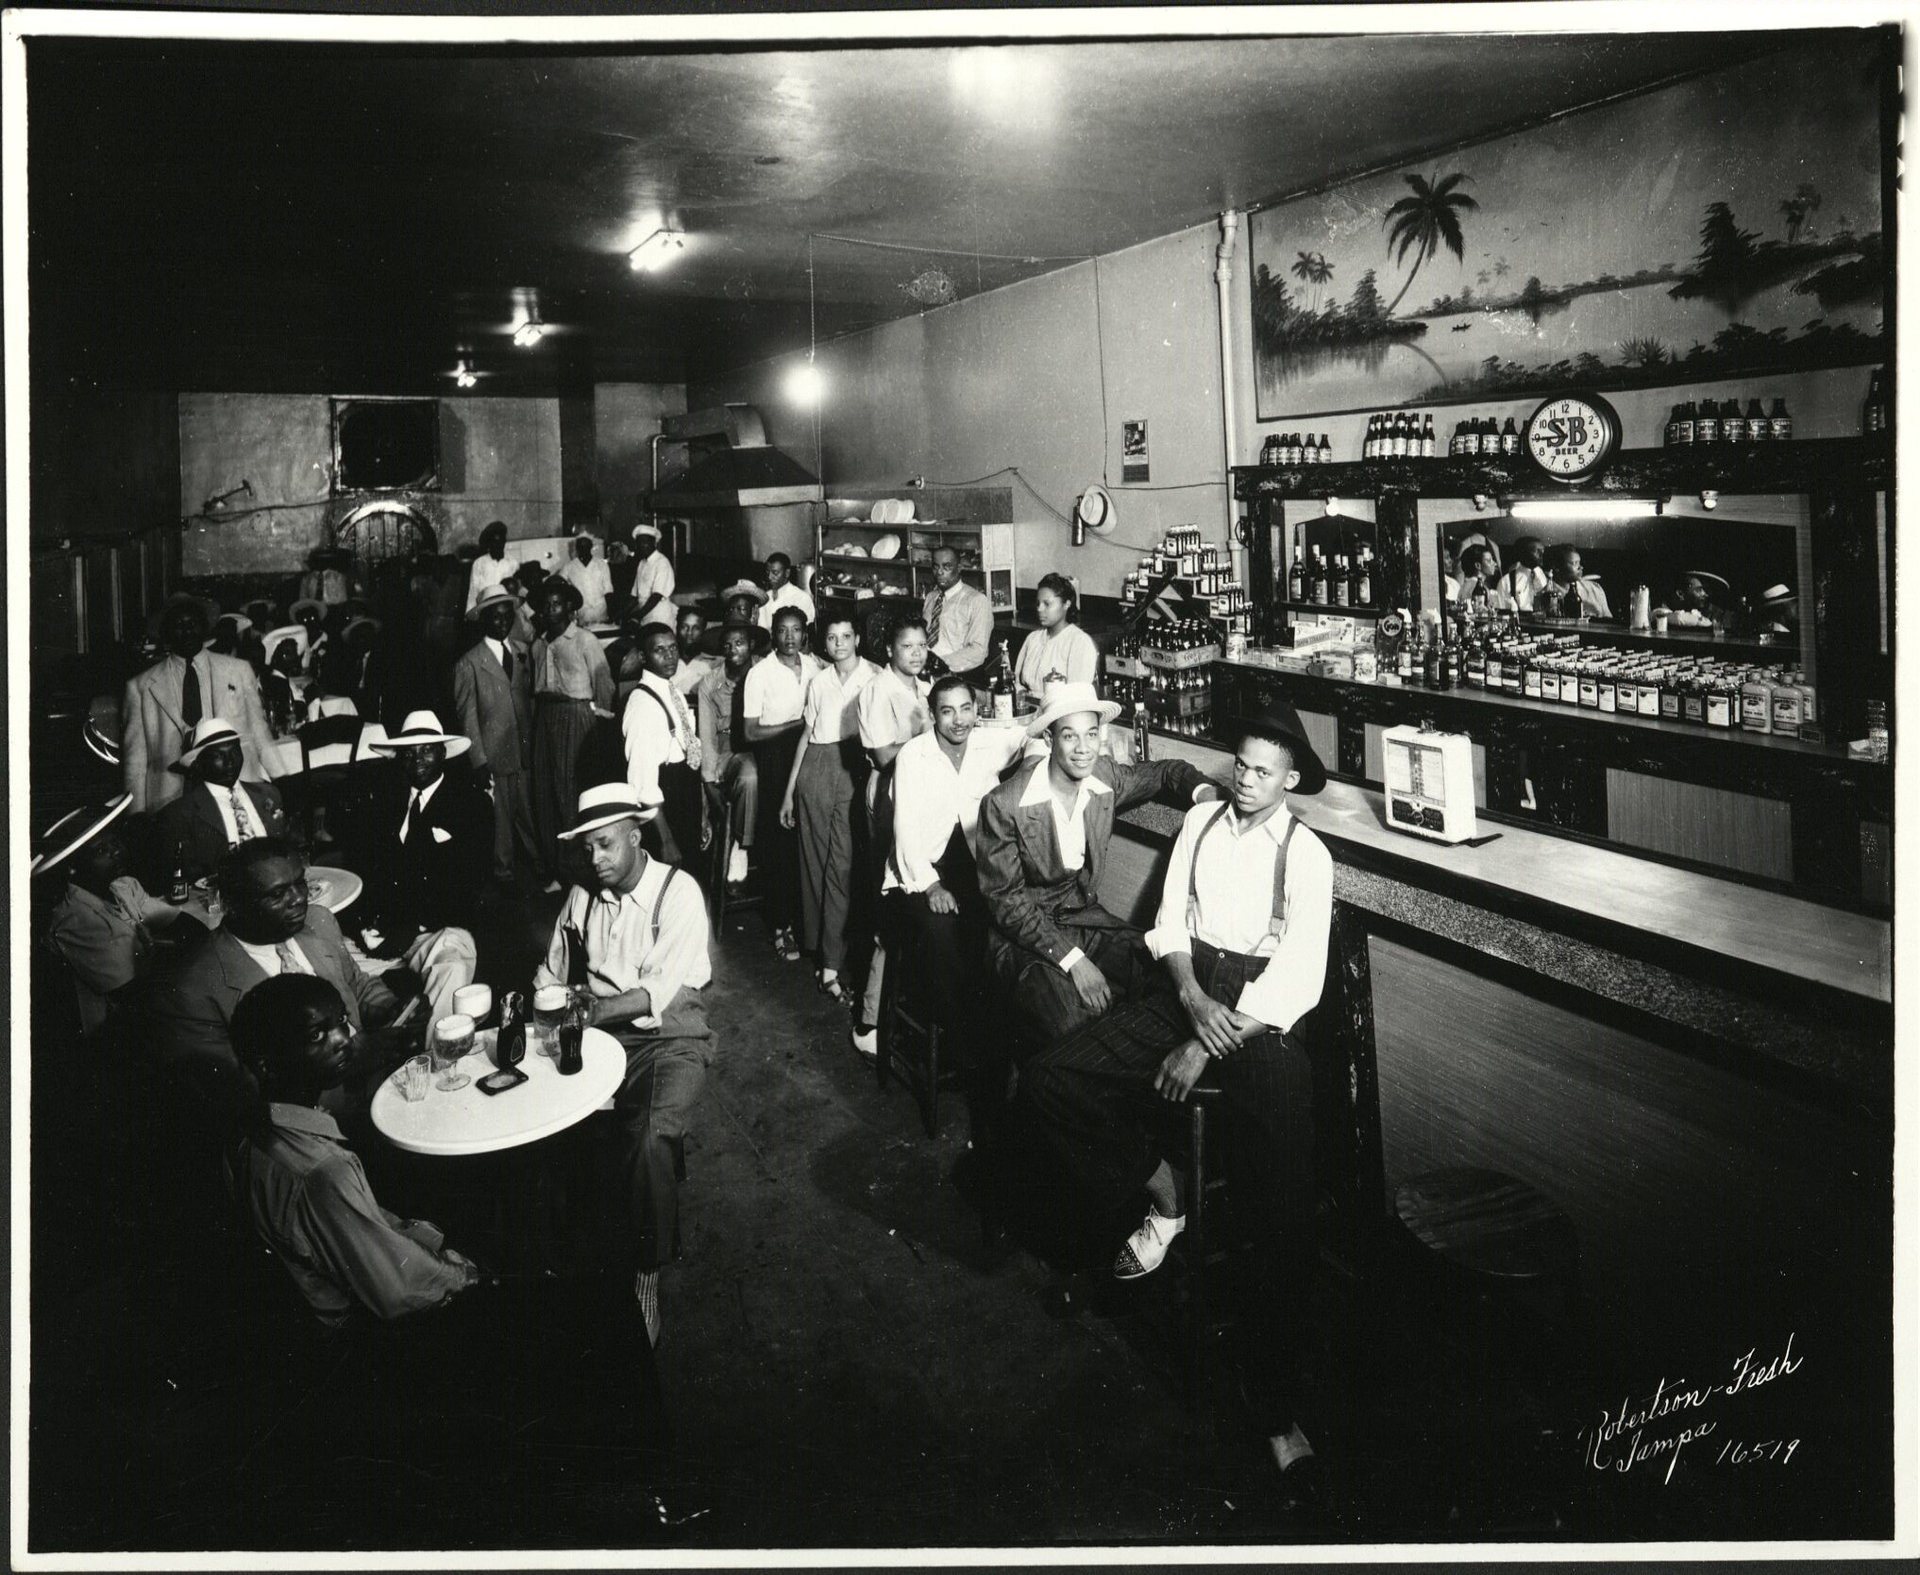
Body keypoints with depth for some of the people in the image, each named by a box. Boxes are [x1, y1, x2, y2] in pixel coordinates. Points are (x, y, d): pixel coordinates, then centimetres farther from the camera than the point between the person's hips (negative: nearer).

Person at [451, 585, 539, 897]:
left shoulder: (522, 652, 9)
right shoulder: (469, 663, -7)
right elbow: (467, 716, -6)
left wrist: (533, 741, 8)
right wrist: (478, 761, -10)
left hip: (524, 750, 4)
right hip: (494, 754, -4)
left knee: (527, 809, 8)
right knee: (500, 815, 6)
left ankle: (537, 858, 25)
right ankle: (503, 872, 21)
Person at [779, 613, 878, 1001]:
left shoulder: (874, 678, 2)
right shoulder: (818, 681, 15)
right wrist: (789, 790, 15)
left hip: (854, 771, -4)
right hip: (815, 769, 4)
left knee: (842, 864, -8)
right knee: (815, 859, 5)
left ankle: (831, 964, -8)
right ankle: (817, 946, 16)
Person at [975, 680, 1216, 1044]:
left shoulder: (1105, 777, -2)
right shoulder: (1004, 805, -17)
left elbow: (1163, 771, 17)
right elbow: (1005, 899, -15)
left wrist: (1204, 789, -7)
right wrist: (1071, 959, -23)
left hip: (1087, 918, 5)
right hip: (1026, 938, -5)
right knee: (1076, 1026, -32)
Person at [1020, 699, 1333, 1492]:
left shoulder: (1307, 855, -2)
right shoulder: (1200, 819, 12)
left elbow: (1296, 980, -9)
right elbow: (1170, 921, 9)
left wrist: (1209, 1048, -16)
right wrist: (1194, 1000, -11)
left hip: (1261, 1015, -5)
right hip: (1187, 993, 5)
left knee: (1281, 1210, -22)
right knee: (1048, 1078, -14)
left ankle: (1275, 1402, -13)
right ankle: (1160, 1190, 5)